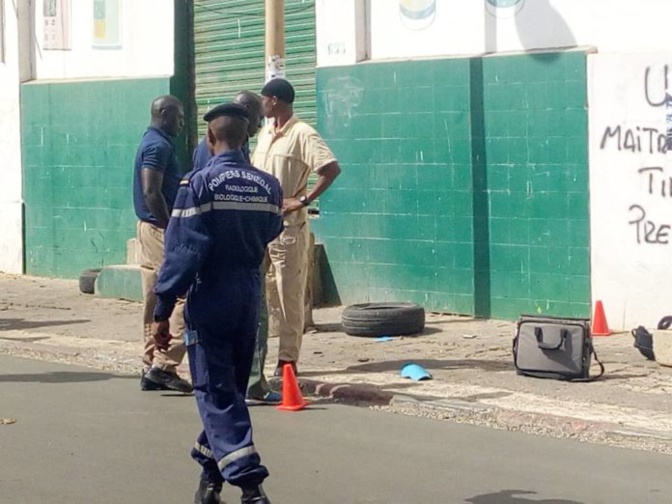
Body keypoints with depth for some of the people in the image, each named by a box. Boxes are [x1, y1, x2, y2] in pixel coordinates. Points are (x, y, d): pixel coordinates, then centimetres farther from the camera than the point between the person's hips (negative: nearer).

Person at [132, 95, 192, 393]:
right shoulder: (158, 146, -14)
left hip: (149, 228, 10)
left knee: (155, 302, 10)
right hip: (160, 230, -10)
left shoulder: (152, 143, 17)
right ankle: (164, 365, -11)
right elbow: (152, 193, -22)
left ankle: (151, 369, 13)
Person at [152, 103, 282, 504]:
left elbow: (182, 252, -15)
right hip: (250, 297, 5)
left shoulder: (200, 184, -12)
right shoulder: (268, 185, 2)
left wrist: (163, 311, -12)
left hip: (211, 296, -5)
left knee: (216, 392, -4)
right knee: (232, 387, 17)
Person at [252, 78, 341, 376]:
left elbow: (332, 169, -20)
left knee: (289, 295, -4)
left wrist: (303, 200, -20)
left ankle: (288, 360, 0)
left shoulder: (302, 134, -11)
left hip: (288, 226, -8)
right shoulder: (265, 134, 14)